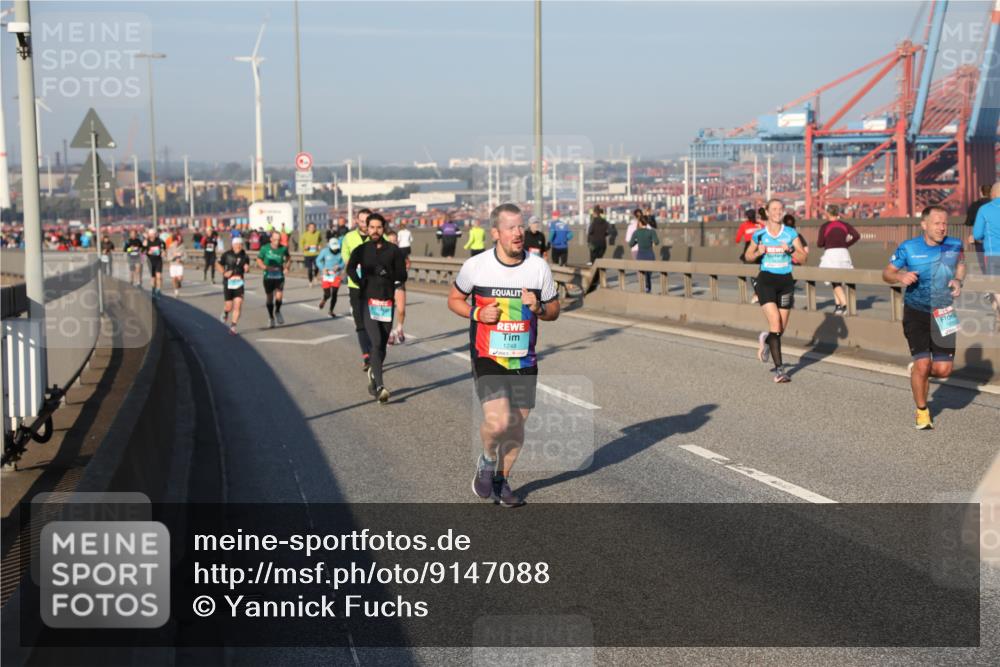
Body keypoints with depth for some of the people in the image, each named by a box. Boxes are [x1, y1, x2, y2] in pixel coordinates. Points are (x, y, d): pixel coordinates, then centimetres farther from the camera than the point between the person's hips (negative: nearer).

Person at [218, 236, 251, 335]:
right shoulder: (227, 254, -4)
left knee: (238, 304, -12)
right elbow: (220, 265, 7)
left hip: (239, 283, 1)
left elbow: (247, 270, 8)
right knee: (229, 306, 2)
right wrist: (224, 273, -10)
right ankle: (225, 312, 40)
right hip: (228, 282, -1)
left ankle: (233, 327, -3)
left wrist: (247, 269, -15)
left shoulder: (245, 256, -1)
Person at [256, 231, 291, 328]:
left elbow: (288, 257, 18)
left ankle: (277, 312, 15)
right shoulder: (265, 248, -7)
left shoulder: (283, 248, -2)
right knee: (270, 298, 7)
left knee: (279, 296, -15)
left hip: (279, 276, 0)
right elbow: (259, 260, 1)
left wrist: (286, 266, 2)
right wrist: (265, 267, -17)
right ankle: (271, 317, 25)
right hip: (268, 276, 0)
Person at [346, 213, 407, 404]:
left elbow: (402, 276, 3)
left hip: (387, 302, 2)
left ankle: (374, 374, 34)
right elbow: (351, 268, -7)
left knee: (382, 345, 9)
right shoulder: (361, 250, 6)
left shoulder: (393, 250, 6)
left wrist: (387, 273, -13)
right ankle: (379, 386, -18)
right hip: (368, 302, -2)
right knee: (376, 343, -15)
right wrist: (361, 283, -18)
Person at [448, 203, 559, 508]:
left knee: (517, 423, 9)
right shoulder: (476, 266, -7)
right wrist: (477, 313, -12)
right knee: (498, 421, -20)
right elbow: (454, 299, 8)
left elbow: (554, 310, 9)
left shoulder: (539, 266, -1)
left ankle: (502, 480, 31)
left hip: (525, 360, 3)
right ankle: (487, 460, 13)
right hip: (487, 357, -3)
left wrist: (539, 307, -15)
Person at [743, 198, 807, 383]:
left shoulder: (791, 234, 1)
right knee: (775, 323, -15)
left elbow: (802, 257, -1)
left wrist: (790, 250, -19)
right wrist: (758, 253, -9)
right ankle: (779, 369, -13)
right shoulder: (759, 234, 0)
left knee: (782, 327, 9)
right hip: (766, 281, -2)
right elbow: (748, 256, 12)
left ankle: (766, 340, 45)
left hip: (786, 281, 2)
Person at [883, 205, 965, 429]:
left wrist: (958, 281, -1)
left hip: (944, 315, 2)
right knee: (923, 363, -11)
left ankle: (917, 371, 34)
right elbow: (887, 273, 2)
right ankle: (922, 411, 12)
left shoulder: (954, 245, -3)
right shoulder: (908, 248, -8)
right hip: (916, 313, -2)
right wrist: (900, 277, -20)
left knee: (943, 370, -3)